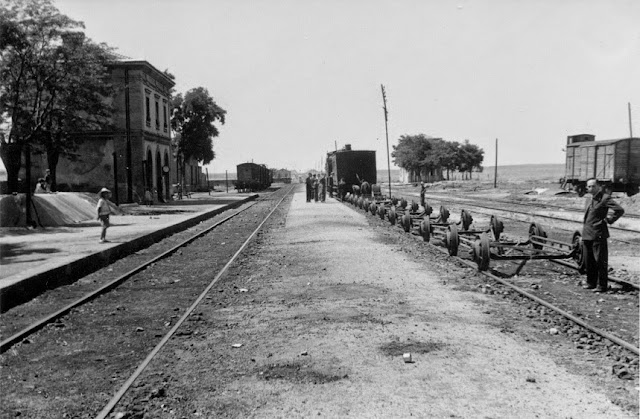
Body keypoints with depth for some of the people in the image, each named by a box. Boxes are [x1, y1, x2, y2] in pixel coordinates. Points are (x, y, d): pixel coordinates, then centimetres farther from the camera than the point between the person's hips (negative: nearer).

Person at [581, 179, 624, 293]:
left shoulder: (605, 198, -11)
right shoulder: (591, 199, 14)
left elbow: (620, 210, -19)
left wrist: (609, 220, -11)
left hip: (598, 235, -8)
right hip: (586, 234, 8)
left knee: (600, 261, -1)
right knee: (588, 261, 13)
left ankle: (602, 285, 7)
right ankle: (591, 283, 24)